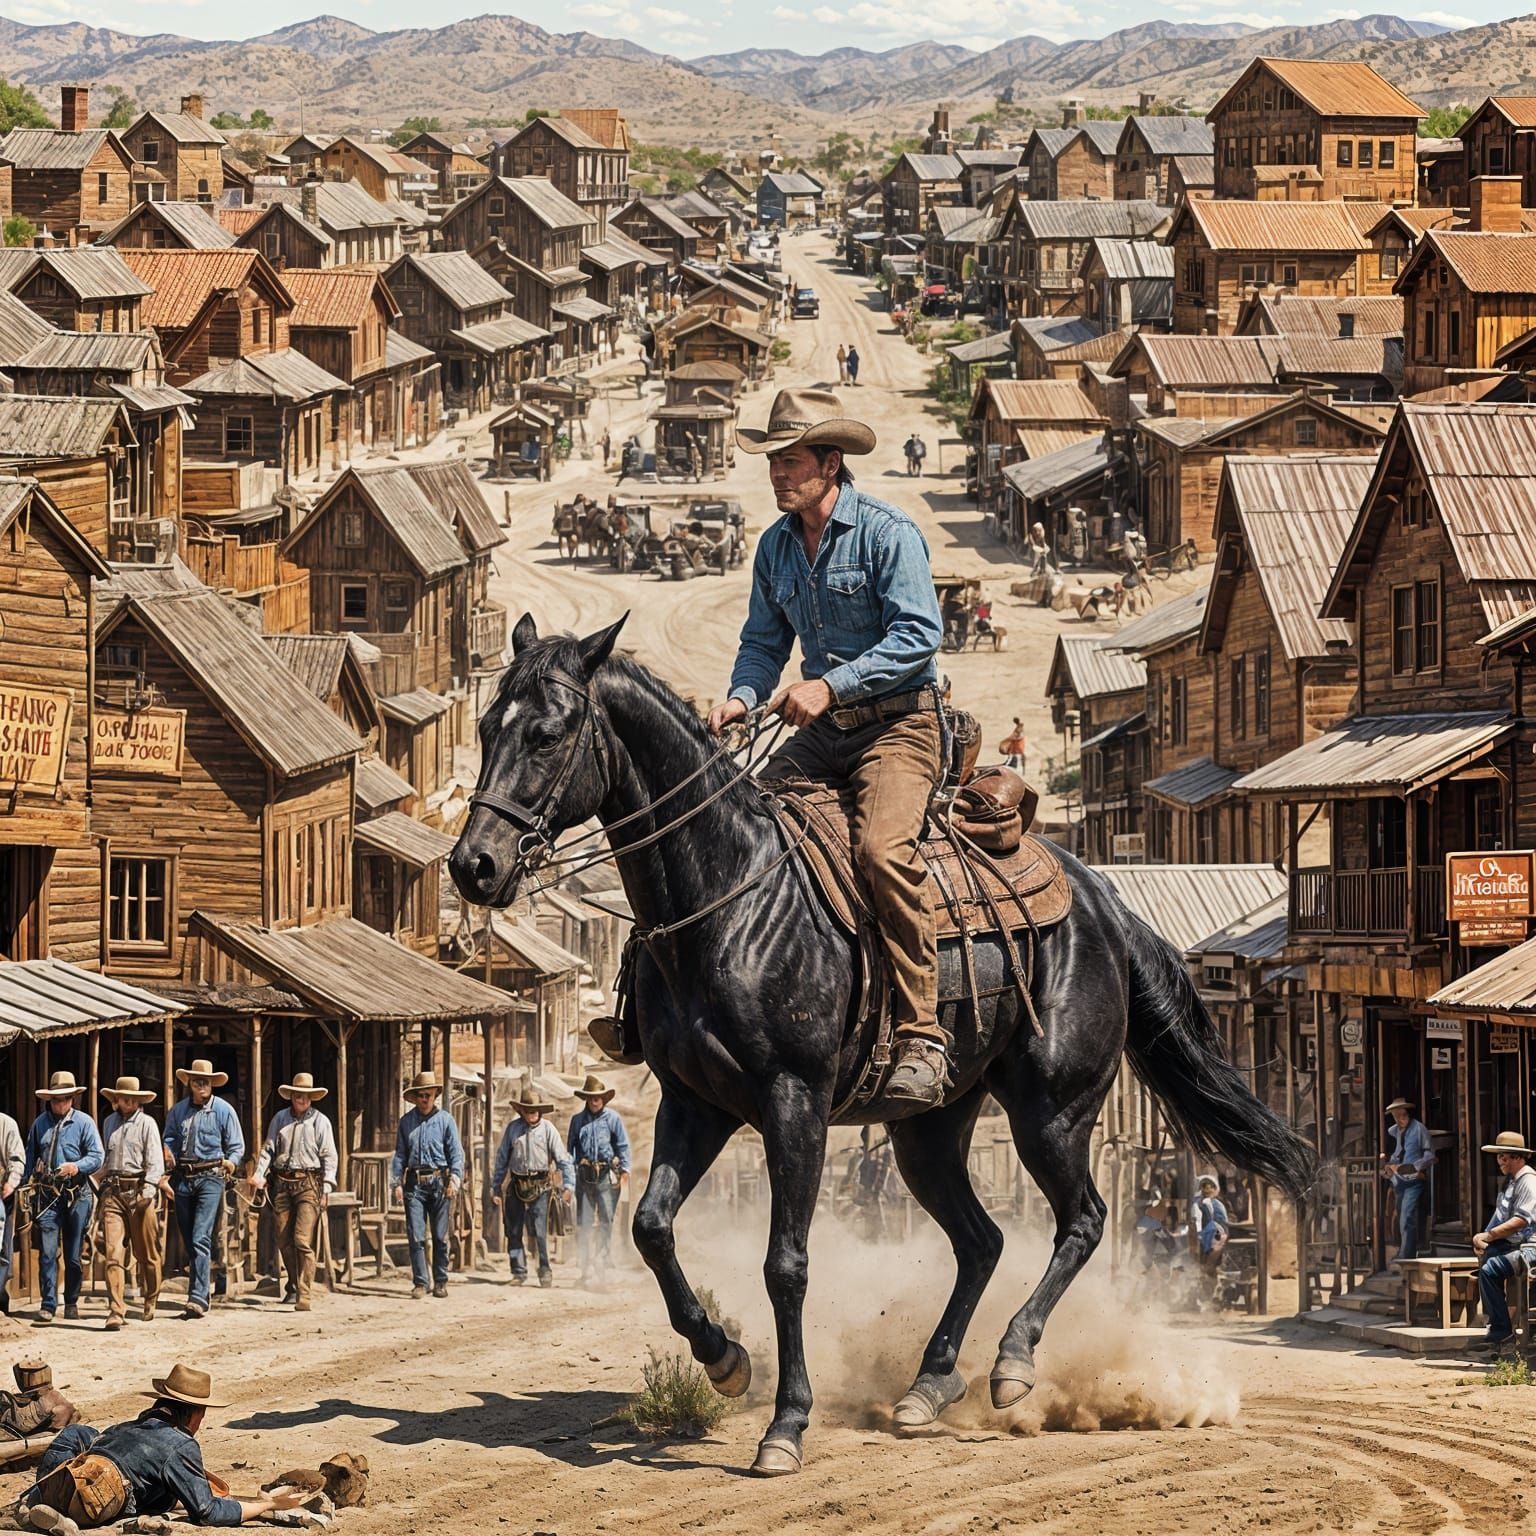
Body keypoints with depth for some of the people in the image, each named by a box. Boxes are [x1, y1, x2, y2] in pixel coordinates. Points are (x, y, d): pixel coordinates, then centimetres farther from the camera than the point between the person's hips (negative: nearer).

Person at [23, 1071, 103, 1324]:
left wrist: (77, 1166, -23)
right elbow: (30, 1158, 15)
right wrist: (25, 1185, 7)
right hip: (47, 1195, 1)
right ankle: (48, 1305, -9)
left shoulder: (84, 1122, 1)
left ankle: (72, 1302, 20)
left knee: (74, 1254, 7)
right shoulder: (40, 1123, 9)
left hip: (77, 1194, -1)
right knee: (47, 1252, -8)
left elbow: (97, 1156, -5)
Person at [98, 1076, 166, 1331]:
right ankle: (116, 1311, -15)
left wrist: (148, 1190, -15)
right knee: (114, 1252, -10)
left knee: (147, 1252, 7)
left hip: (140, 1190, -3)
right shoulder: (109, 1123, 15)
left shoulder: (147, 1123, 2)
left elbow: (155, 1161, -4)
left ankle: (151, 1302, 27)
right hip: (113, 1192, 3)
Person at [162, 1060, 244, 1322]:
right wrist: (167, 1154, -2)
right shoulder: (178, 1111, 11)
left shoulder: (223, 1111, 1)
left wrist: (232, 1161, -12)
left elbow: (236, 1145, 5)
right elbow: (170, 1139, 18)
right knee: (188, 1241, 11)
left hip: (210, 1177, -5)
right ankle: (200, 1290, 24)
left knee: (201, 1239, -16)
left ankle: (198, 1299, -22)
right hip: (183, 1178, 5)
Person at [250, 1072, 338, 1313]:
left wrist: (327, 1186, -7)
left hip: (309, 1183, -4)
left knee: (303, 1240, -13)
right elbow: (268, 1149, 11)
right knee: (284, 1240, 9)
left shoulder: (320, 1121, 4)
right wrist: (259, 1174, -4)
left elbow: (329, 1156, 2)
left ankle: (304, 1295, -14)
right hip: (283, 1183, 4)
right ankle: (293, 1285, 29)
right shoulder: (280, 1119, 12)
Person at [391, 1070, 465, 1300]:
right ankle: (419, 1283, -2)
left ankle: (440, 1282, 13)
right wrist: (396, 1182, 4)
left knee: (440, 1236, 4)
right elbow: (400, 1154, 12)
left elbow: (456, 1152, 2)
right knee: (416, 1236, -5)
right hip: (414, 1182, 1)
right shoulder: (406, 1121, 9)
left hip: (439, 1181, -1)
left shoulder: (445, 1120, 3)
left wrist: (454, 1179, -9)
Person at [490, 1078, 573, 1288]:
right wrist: (496, 1188, 10)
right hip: (516, 1185, 2)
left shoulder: (547, 1129, -1)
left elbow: (563, 1160, 1)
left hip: (540, 1186, -2)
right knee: (514, 1232, 3)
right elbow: (501, 1159, 11)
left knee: (539, 1231, -9)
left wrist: (568, 1185, -8)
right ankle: (519, 1271, 13)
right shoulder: (513, 1128, 5)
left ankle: (545, 1270, 3)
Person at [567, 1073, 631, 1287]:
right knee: (584, 1223, -1)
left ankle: (602, 1263, 2)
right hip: (584, 1175, 2)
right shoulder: (577, 1120, 10)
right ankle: (587, 1268, 1)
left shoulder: (612, 1118, 4)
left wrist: (624, 1169, -4)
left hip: (607, 1175, -2)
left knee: (606, 1221, -4)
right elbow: (571, 1147, 13)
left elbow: (623, 1145, 5)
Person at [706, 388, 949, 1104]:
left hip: (900, 723, -8)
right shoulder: (775, 547, 10)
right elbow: (763, 643, 17)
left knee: (883, 846, -30)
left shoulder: (887, 533, -12)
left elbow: (918, 635, -20)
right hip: (823, 732, 8)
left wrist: (830, 684, -27)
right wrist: (742, 697, -5)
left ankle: (920, 1037, -30)